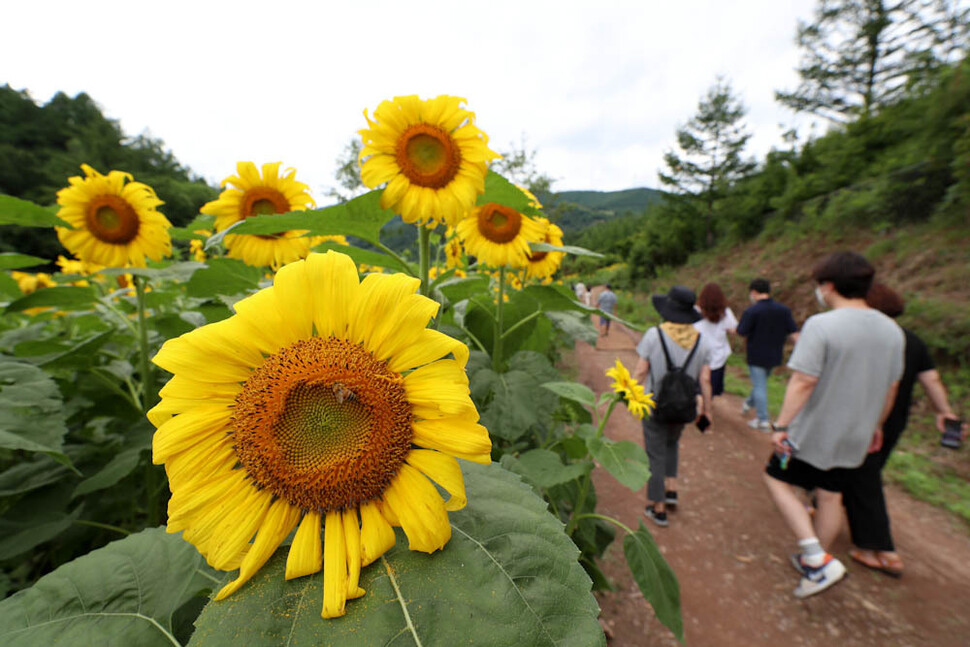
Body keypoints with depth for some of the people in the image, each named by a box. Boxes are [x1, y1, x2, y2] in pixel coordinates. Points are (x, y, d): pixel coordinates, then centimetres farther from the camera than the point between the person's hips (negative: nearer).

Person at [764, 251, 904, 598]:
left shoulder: (820, 325, -21)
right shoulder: (891, 329, 3)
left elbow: (803, 382, -24)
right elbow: (891, 387, 11)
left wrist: (781, 425, -15)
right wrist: (875, 426, 24)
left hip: (814, 431, -7)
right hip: (855, 436, 7)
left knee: (777, 479, 11)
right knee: (830, 495, 19)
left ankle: (818, 559, 4)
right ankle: (815, 562, 35)